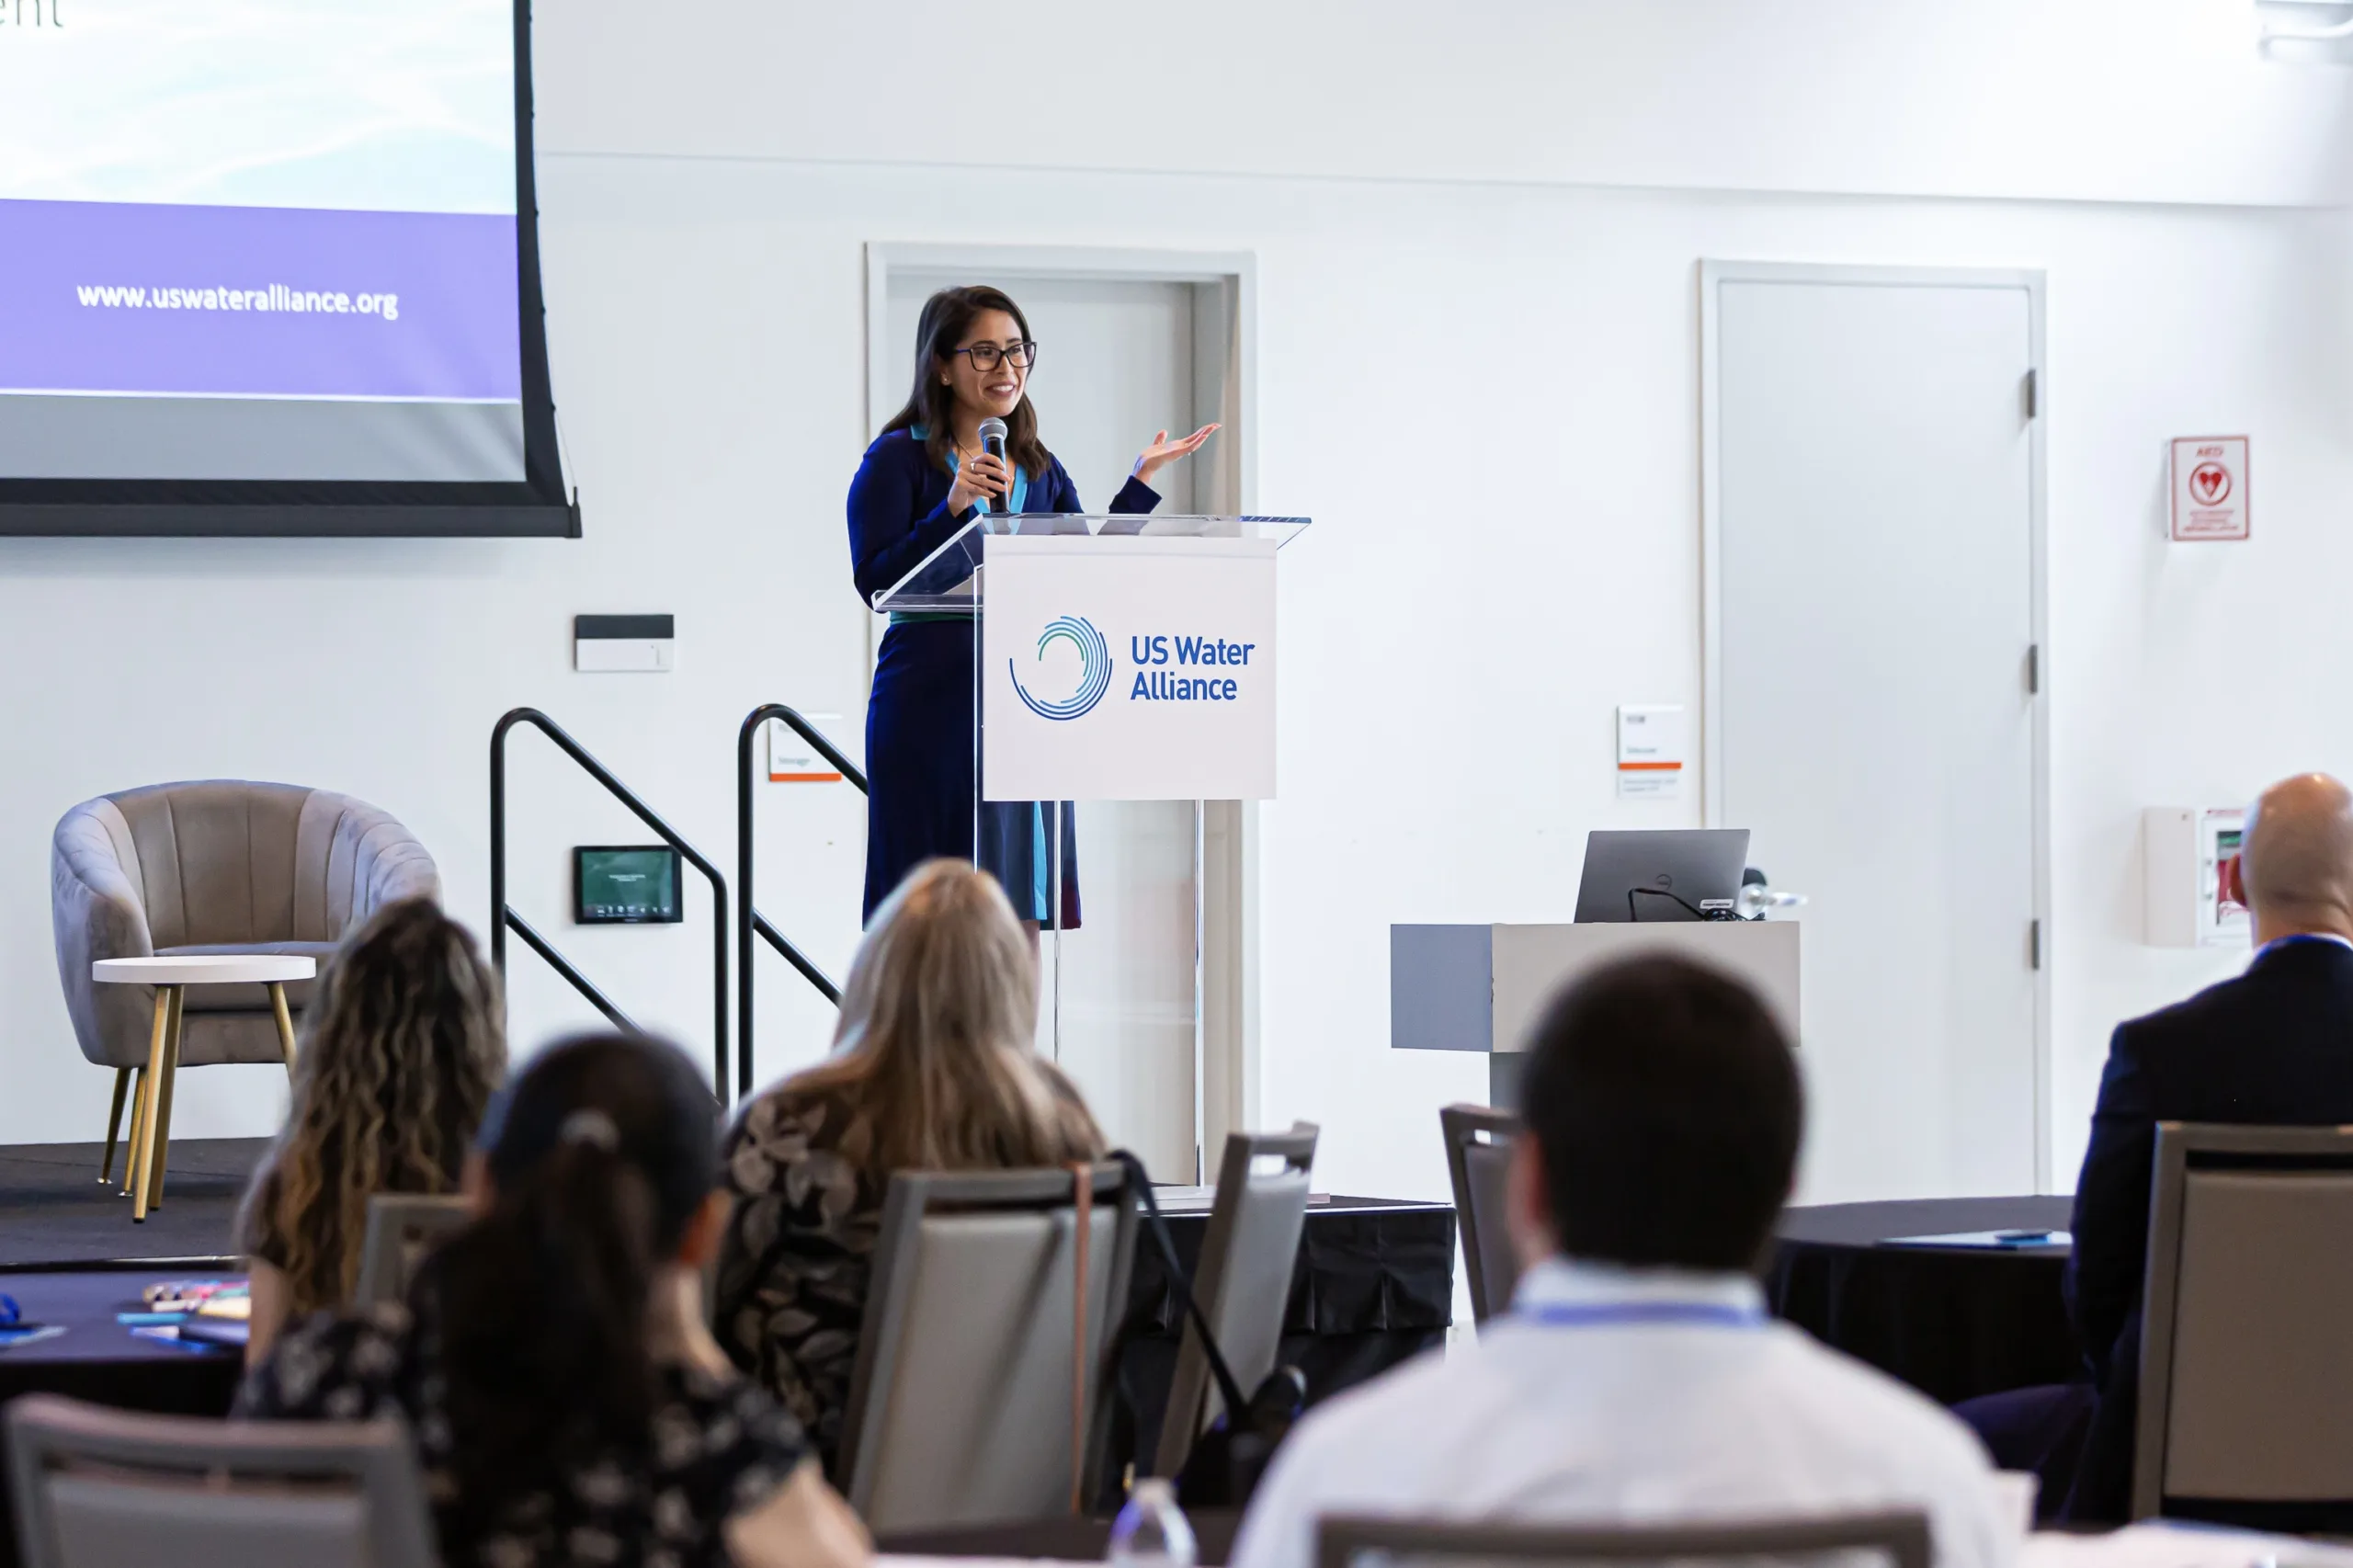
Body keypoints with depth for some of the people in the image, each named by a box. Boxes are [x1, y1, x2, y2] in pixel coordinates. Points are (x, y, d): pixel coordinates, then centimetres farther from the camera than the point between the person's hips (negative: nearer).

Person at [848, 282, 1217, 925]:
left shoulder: (1041, 469, 15)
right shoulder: (898, 459, -2)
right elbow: (874, 583, -11)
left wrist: (1141, 482, 7)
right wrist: (953, 508, -21)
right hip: (932, 709, -5)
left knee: (1020, 911, 3)